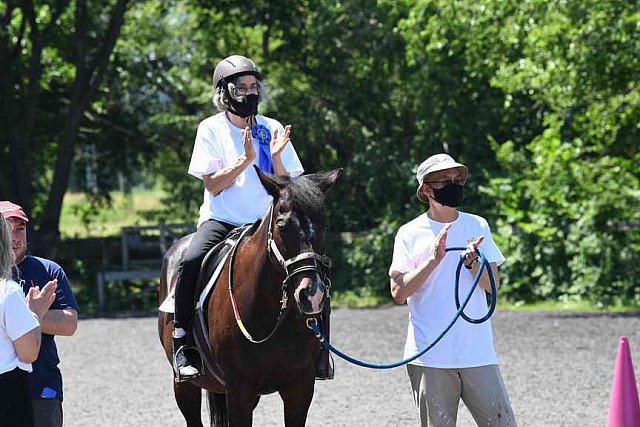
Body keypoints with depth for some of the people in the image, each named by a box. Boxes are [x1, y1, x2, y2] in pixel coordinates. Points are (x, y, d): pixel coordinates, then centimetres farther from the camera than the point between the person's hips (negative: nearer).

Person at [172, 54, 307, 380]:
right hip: (220, 219, -2)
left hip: (263, 220, 2)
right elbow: (212, 184, -6)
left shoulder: (273, 130, 7)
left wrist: (275, 158, -14)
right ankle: (181, 344, -20)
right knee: (190, 262, -31)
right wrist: (246, 159, -17)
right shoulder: (211, 129, 1)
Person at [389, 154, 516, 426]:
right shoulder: (410, 234, 2)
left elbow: (493, 284, 6)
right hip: (429, 354, -2)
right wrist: (434, 260, -16)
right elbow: (398, 292, -7)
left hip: (477, 350, 2)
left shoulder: (477, 226, 10)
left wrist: (473, 263, -13)